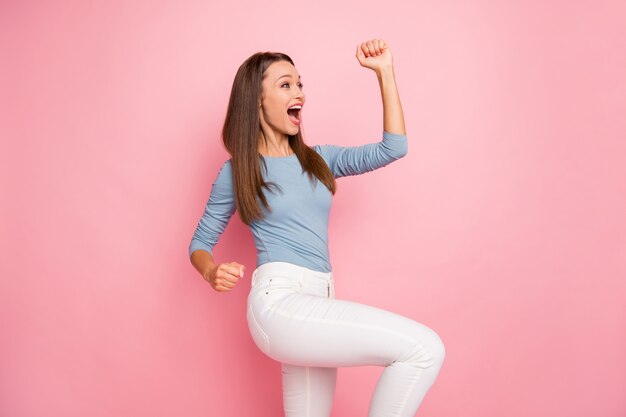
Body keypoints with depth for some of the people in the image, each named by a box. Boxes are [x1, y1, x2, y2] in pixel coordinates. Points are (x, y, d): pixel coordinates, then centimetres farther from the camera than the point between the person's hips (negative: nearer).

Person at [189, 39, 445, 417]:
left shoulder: (319, 159, 17)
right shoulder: (236, 172, 5)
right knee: (426, 349, -19)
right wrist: (212, 272, -13)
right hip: (279, 303, -6)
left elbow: (392, 148, 8)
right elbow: (200, 244, 10)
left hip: (318, 306, 6)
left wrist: (385, 72, 6)